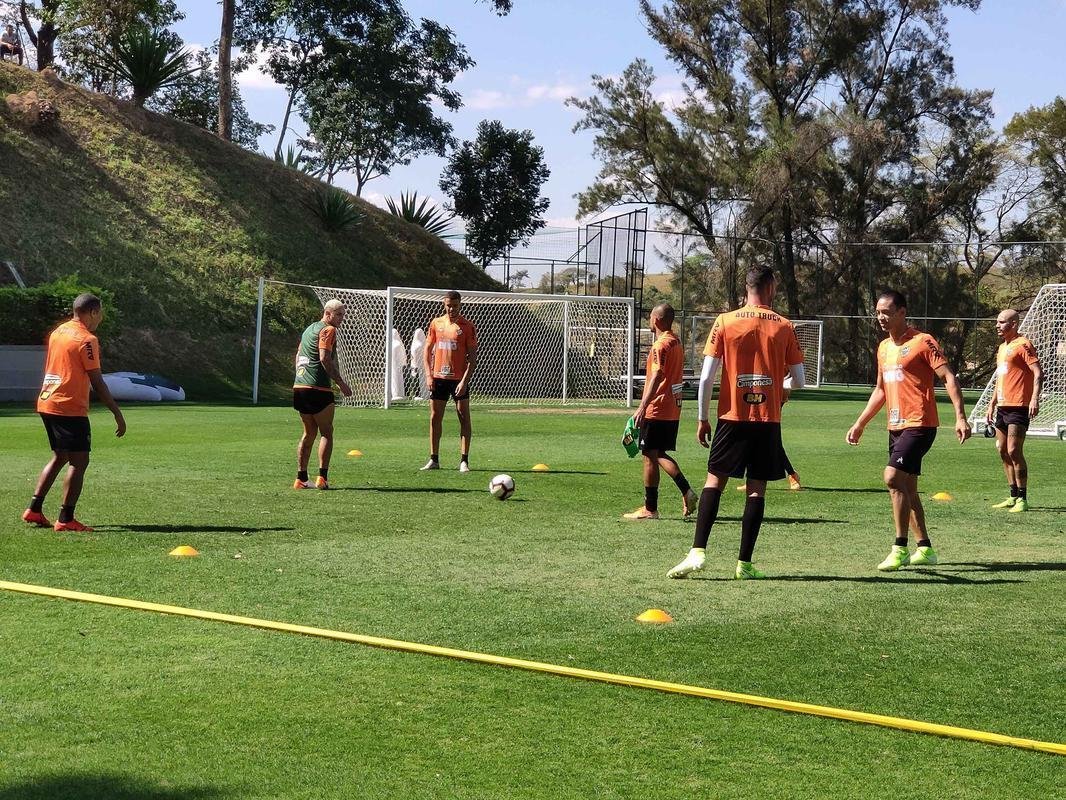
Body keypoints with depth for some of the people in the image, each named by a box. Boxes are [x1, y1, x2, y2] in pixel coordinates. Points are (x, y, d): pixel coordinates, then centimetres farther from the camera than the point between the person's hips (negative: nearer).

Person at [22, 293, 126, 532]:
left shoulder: (57, 332, 14)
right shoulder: (87, 340, -12)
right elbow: (97, 383, -13)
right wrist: (117, 414, -9)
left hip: (46, 404, 9)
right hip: (70, 408, -9)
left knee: (60, 457, 19)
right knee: (79, 461, -4)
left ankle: (34, 509, 16)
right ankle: (66, 519, -7)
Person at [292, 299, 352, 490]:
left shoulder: (309, 329, 21)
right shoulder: (328, 330, -7)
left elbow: (298, 356, 25)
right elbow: (325, 358, -18)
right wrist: (341, 383, -15)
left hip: (299, 387, 8)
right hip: (318, 388, -8)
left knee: (309, 433, 13)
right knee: (326, 432, 1)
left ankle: (301, 478, 9)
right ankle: (322, 477, -5)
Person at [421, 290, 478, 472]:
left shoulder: (467, 326, -4)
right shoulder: (436, 323, 7)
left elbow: (473, 356, -6)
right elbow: (427, 350, 11)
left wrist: (465, 380, -15)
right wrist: (428, 375, 0)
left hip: (459, 379, -3)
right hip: (438, 378, 3)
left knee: (464, 418, -3)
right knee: (435, 418, 5)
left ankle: (464, 461, -1)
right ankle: (434, 460, 13)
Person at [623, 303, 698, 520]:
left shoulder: (660, 346, -15)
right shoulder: (677, 343, 13)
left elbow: (656, 377, -24)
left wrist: (642, 407, -29)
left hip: (656, 411, -9)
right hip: (673, 410, 9)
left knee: (650, 456, -1)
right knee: (660, 454, 17)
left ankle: (650, 509, 2)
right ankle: (687, 492, 4)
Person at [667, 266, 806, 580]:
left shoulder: (725, 322, -1)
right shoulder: (784, 327, 2)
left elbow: (707, 377, -5)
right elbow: (799, 380, 4)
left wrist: (702, 418, 4)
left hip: (732, 416, 0)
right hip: (768, 420, 0)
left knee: (715, 480, 6)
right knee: (757, 488, 5)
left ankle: (697, 552, -7)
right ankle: (745, 563, 3)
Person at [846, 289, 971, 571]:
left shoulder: (922, 342, -10)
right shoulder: (884, 347, 15)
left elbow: (949, 378, -14)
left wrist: (960, 417, -23)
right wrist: (860, 424, 25)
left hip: (919, 424, -8)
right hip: (896, 427, 9)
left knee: (893, 477, -19)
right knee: (907, 489, 10)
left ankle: (900, 549, -14)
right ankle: (925, 549, 20)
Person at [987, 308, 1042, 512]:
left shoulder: (1023, 345, -9)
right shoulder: (1002, 348, 19)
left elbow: (1038, 373, -18)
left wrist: (1035, 398, -29)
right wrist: (992, 404, 25)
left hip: (1018, 407, -10)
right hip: (1003, 407, 10)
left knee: (1014, 451, -12)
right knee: (1003, 451, 10)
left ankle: (1023, 499, -7)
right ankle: (1014, 496, 18)